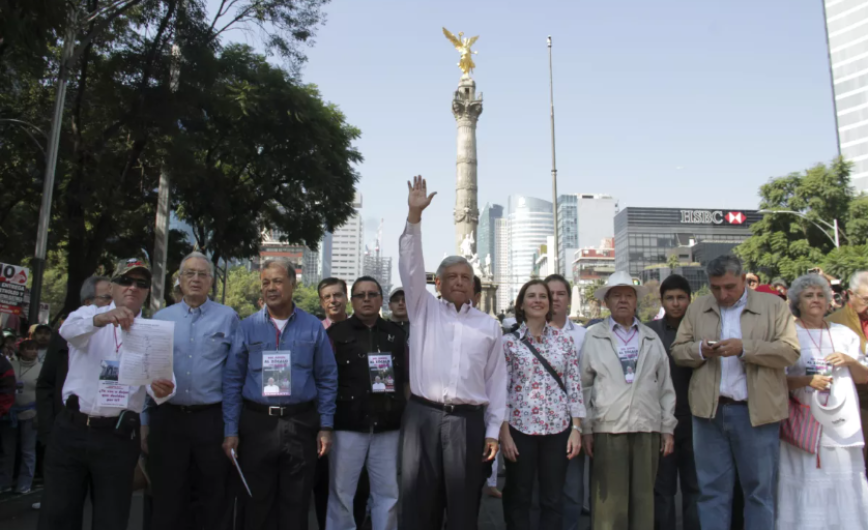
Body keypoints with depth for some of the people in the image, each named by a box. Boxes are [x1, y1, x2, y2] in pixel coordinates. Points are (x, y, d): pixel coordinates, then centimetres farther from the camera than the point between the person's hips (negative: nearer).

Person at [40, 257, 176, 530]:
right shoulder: (89, 313, 4)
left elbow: (158, 376, -11)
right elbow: (68, 329, -20)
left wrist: (162, 389, -35)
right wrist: (101, 318, -41)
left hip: (118, 435, 0)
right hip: (70, 429, 0)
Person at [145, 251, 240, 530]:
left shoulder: (228, 317, 0)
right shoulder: (160, 318, 7)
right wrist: (144, 422, 8)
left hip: (212, 419, -2)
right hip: (167, 418, 2)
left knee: (215, 502, 9)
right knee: (168, 502, 14)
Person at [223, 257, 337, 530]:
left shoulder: (313, 327, 1)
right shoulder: (247, 327, 2)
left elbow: (327, 380, 3)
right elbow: (232, 381, 2)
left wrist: (326, 427, 0)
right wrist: (231, 431, -2)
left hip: (301, 424, 0)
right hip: (257, 422, 1)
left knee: (296, 504, 12)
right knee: (257, 503, 14)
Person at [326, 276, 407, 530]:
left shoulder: (396, 333, 11)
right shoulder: (337, 332, 3)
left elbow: (407, 376, 15)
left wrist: (406, 411, 6)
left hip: (387, 425, 2)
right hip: (348, 424, -2)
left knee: (388, 493, 9)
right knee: (340, 492, 5)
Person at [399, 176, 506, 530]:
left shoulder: (489, 325, 9)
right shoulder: (424, 310, 8)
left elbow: (496, 381, 8)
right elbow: (410, 265, -4)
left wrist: (493, 431, 3)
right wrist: (415, 215, -13)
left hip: (468, 421, 1)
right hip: (423, 417, 0)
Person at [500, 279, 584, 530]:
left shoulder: (565, 340, 5)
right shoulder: (509, 341, -1)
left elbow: (575, 386, 5)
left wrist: (576, 429, 0)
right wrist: (504, 432, -7)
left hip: (558, 428, 2)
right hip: (520, 427, -1)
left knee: (553, 499, 10)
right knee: (518, 498, 10)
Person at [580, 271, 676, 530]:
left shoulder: (652, 338, 13)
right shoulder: (593, 338, 3)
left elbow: (665, 386, 12)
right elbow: (583, 386, 2)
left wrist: (668, 427, 8)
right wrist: (586, 429, -1)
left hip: (648, 429, 3)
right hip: (608, 429, -3)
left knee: (644, 498, 9)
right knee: (609, 501, -1)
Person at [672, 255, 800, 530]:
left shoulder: (773, 306, 3)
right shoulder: (697, 308, 11)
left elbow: (790, 352, -6)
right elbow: (677, 350, 10)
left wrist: (744, 348, -18)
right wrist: (700, 350, -10)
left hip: (756, 411, -2)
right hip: (710, 410, 2)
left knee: (760, 490, 9)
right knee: (712, 489, 9)